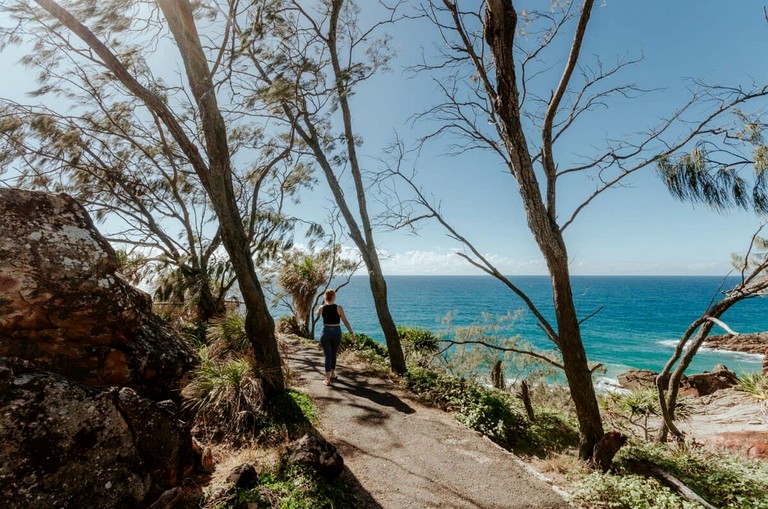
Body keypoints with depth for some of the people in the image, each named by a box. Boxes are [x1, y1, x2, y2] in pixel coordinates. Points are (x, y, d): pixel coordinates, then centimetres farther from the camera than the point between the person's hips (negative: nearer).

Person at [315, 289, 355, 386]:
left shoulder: (322, 307, -4)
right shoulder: (339, 308, -10)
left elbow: (316, 314, 19)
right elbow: (345, 321, -9)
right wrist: (351, 333, -2)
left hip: (326, 332, 0)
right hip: (337, 333, 0)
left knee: (328, 355, 4)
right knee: (333, 354, 20)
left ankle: (328, 379, -2)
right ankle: (332, 374, 36)